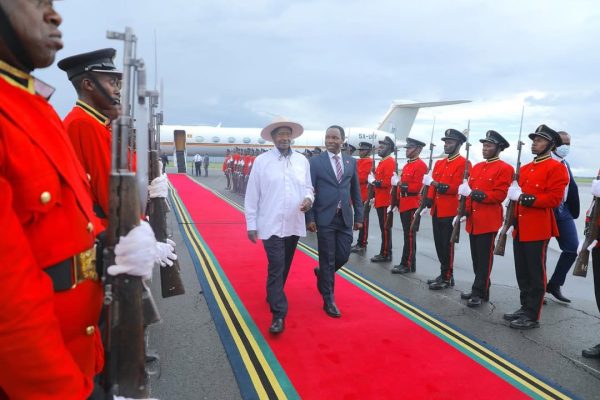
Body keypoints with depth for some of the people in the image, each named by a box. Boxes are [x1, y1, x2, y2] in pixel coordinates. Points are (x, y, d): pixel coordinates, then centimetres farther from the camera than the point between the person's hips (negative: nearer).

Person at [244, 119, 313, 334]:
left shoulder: (302, 161, 6)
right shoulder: (261, 161, -4)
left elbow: (308, 187, 12)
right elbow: (252, 195, -3)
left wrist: (308, 198, -12)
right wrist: (251, 224, -4)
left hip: (295, 224, 4)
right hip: (271, 225, -4)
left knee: (284, 267, 17)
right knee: (276, 268, -7)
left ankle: (273, 296, 40)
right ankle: (278, 314, 2)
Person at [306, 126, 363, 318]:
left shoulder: (351, 162, 8)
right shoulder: (315, 161, -3)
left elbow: (355, 191, 11)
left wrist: (359, 216, 8)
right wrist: (309, 218, -10)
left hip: (345, 218, 4)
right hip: (325, 218, -4)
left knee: (343, 256, 8)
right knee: (327, 259, 3)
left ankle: (323, 273, 40)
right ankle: (328, 300, 16)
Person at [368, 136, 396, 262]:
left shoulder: (390, 162, -14)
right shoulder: (383, 162, 17)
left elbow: (388, 182, -23)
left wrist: (374, 181, -13)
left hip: (385, 201, -10)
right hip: (381, 200, 10)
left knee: (385, 228, -4)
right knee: (384, 227, 13)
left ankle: (385, 254, 3)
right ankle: (386, 253, 20)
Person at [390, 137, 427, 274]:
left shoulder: (421, 165, -11)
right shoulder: (407, 165, 18)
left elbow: (417, 187, -19)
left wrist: (401, 184, -19)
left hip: (411, 205, -9)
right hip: (404, 205, 9)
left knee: (409, 235, -4)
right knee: (408, 235, 12)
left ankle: (408, 264, 1)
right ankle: (407, 263, 19)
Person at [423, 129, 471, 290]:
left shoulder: (464, 163, -8)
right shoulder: (439, 163, 16)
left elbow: (457, 187, -17)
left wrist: (438, 185, -27)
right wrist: (429, 199, 2)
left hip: (450, 212, -8)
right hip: (437, 211, 8)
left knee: (447, 245, -1)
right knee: (439, 244, 13)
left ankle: (447, 278, 9)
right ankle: (444, 274, 24)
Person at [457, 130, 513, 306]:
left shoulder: (505, 169, -5)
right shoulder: (477, 167, 17)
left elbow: (500, 194, -14)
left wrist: (483, 195, -28)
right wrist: (466, 209, 5)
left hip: (488, 221, -7)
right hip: (473, 219, 7)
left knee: (484, 258, -2)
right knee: (476, 257, 13)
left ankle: (479, 293, 5)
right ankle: (480, 289, 24)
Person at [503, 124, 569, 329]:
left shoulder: (557, 168, -6)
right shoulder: (525, 168, 17)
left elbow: (554, 199, -17)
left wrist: (525, 198, -23)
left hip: (538, 230, -8)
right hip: (520, 229, 8)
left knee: (536, 274, 0)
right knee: (522, 273, 14)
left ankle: (532, 316, 9)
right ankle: (525, 307, 25)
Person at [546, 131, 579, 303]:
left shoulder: (566, 164, 14)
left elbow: (571, 189, 17)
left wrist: (574, 211, 12)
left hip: (564, 211, 7)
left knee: (572, 248, 5)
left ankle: (554, 284, 18)